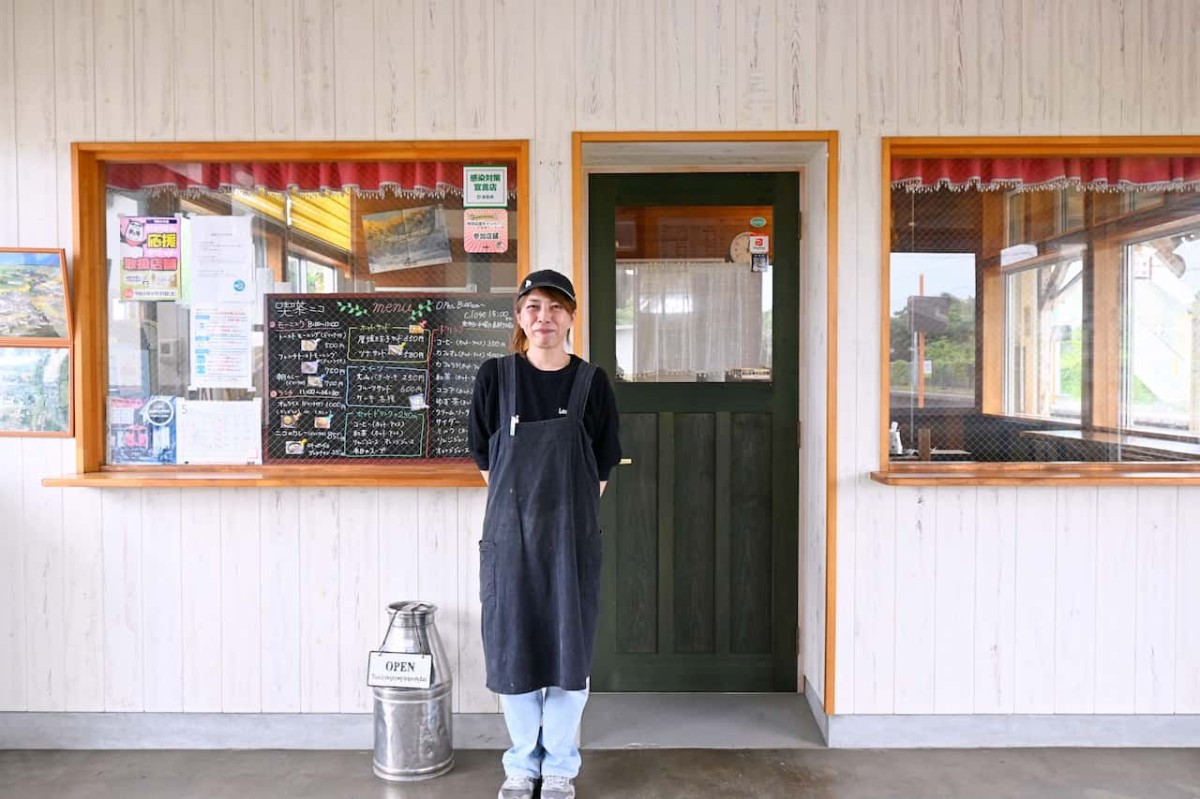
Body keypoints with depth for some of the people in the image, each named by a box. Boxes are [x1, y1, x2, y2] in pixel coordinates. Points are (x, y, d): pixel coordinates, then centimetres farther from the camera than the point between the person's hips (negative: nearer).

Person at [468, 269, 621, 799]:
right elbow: (486, 460, 6)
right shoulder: (495, 376, 0)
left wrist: (565, 511, 4)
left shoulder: (591, 382, 0)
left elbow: (601, 468, 6)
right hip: (510, 534, 0)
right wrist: (521, 505, 5)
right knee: (512, 650, 9)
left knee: (569, 651, 7)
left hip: (572, 535, 0)